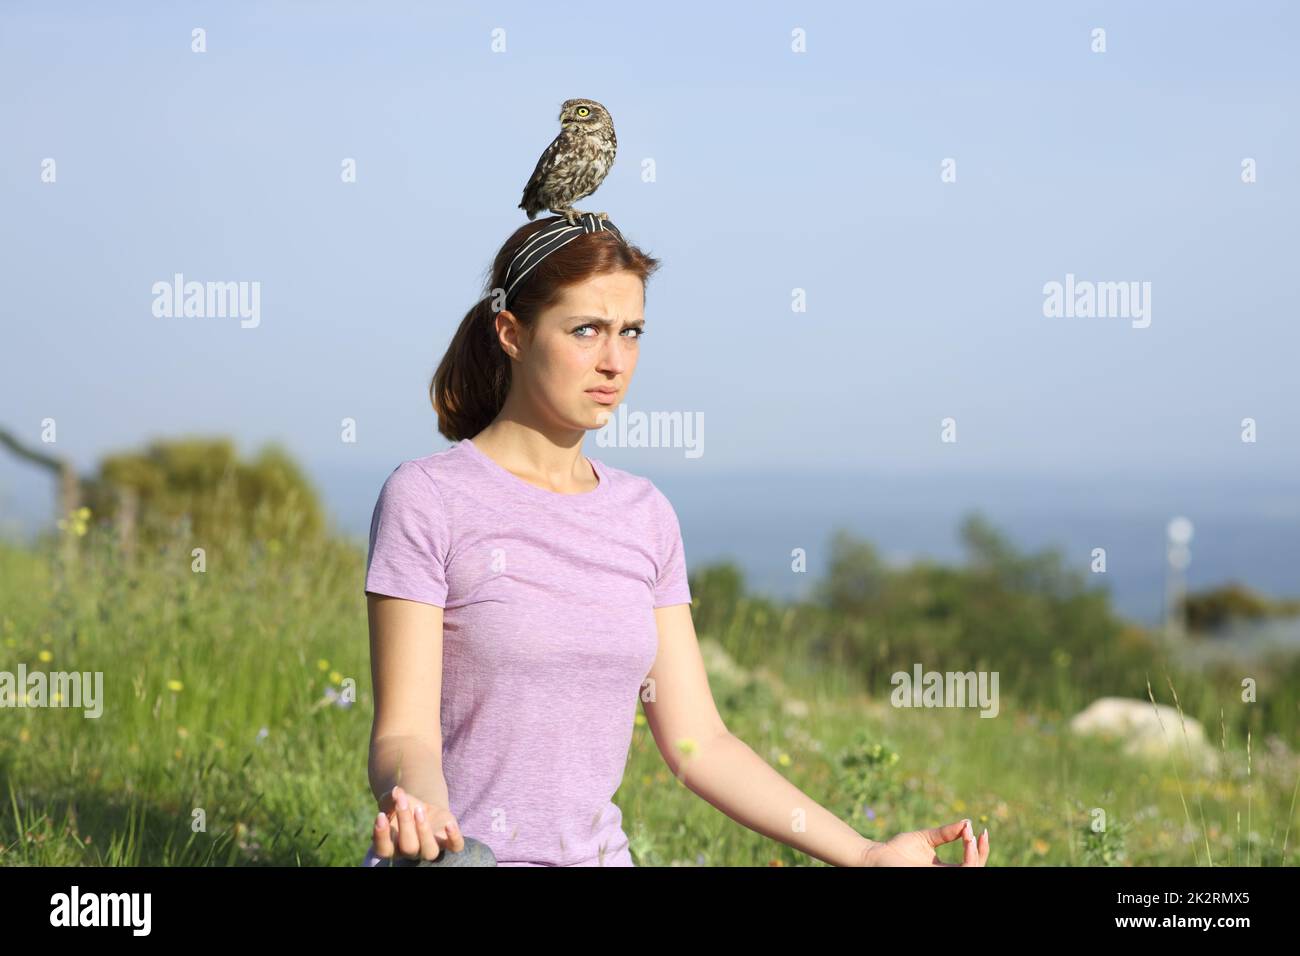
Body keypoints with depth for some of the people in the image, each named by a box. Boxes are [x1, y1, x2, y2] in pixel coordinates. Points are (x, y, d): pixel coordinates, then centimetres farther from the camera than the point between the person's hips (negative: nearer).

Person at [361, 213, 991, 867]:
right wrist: (418, 815, -32)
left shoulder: (645, 517, 8)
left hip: (599, 854, 4)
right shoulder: (427, 499, -7)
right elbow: (404, 735, -11)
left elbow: (698, 743, 8)